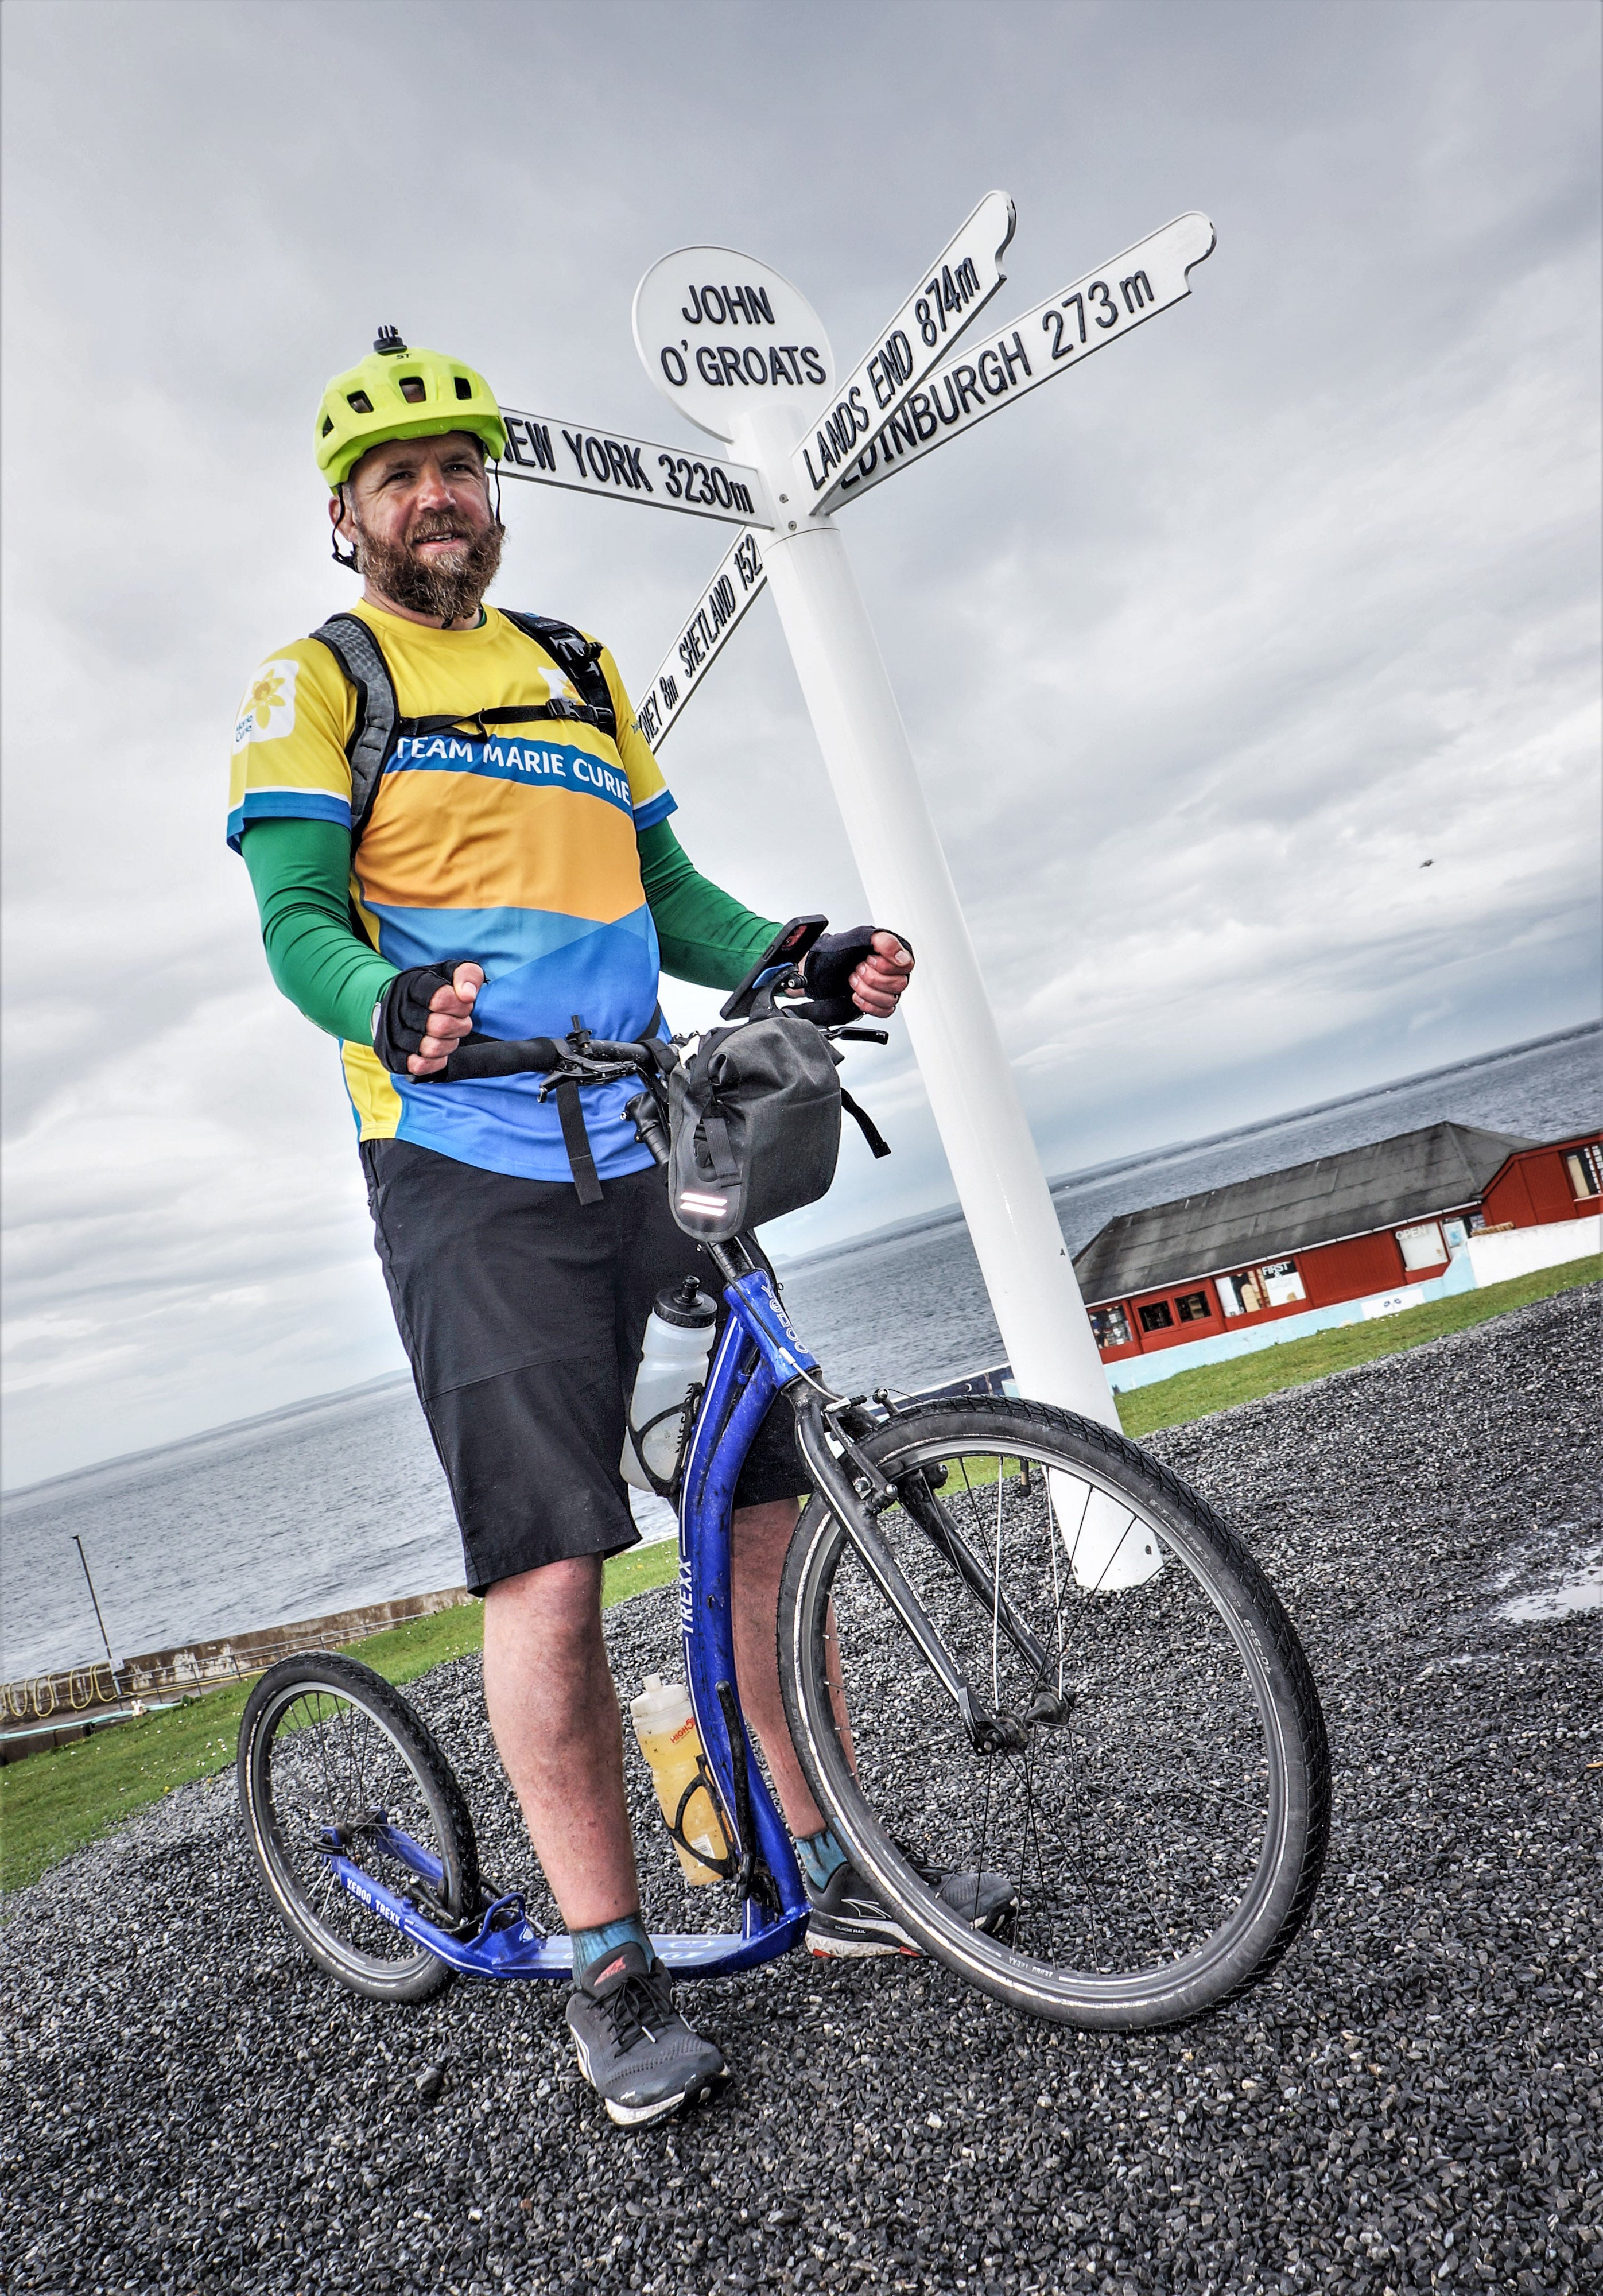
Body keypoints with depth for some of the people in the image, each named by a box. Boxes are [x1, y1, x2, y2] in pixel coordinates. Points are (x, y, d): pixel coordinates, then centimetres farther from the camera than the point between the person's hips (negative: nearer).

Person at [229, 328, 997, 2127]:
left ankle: (823, 1871, 22)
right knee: (549, 1570, -7)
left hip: (659, 1153, 5)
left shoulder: (583, 675, 22)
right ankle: (609, 1968, 10)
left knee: (769, 1508, 5)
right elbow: (295, 919, -6)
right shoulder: (314, 687, 7)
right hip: (474, 1179, -5)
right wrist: (390, 1003, -29)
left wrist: (803, 959, 0)